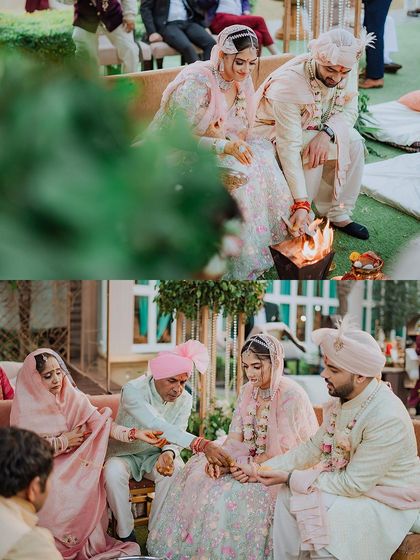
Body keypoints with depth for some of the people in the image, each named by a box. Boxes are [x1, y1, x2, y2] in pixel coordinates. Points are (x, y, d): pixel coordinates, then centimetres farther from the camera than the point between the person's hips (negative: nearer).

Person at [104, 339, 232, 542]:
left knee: (175, 471, -29)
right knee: (113, 471, -35)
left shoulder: (184, 399, -12)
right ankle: (125, 535, -19)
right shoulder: (133, 390, -29)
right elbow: (158, 427, -43)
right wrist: (202, 444, -54)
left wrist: (168, 453, -40)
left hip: (156, 454, 3)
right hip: (126, 452, -3)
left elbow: (176, 437, -12)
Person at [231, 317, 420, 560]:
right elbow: (314, 448, 7)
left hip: (388, 502, -8)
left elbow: (353, 484, -26)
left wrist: (290, 477, -21)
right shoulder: (342, 399, -3)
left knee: (322, 513, -27)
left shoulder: (388, 418, -30)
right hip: (352, 483, 8)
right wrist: (266, 468, -5)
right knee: (288, 496, -4)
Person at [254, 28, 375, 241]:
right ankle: (297, 223, -15)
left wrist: (327, 133, -31)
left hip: (310, 127, 6)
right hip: (271, 132, -6)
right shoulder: (289, 84, -37)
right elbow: (289, 148, -39)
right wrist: (301, 204, -42)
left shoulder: (346, 70, -19)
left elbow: (349, 111, -6)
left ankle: (338, 214, -1)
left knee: (352, 141, -12)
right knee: (311, 153, -30)